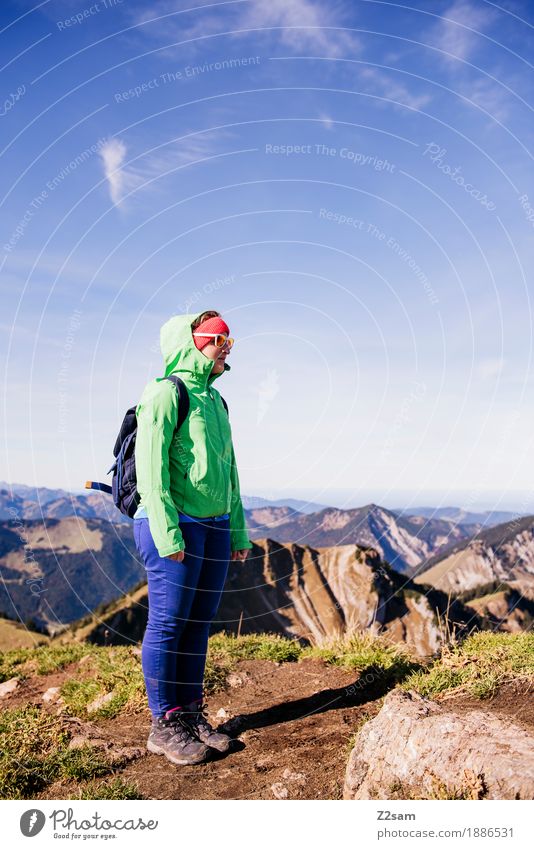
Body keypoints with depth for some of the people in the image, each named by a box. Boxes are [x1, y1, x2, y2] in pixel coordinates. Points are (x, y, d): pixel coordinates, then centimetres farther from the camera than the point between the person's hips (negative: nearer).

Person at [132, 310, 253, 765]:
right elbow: (150, 465, -14)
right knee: (168, 623, 0)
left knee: (199, 623, 11)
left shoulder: (215, 399, 18)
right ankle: (164, 725, 13)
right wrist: (166, 531, -18)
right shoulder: (165, 393, -7)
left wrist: (238, 530, 19)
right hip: (175, 525, -8)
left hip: (215, 527, 8)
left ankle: (190, 714, 23)